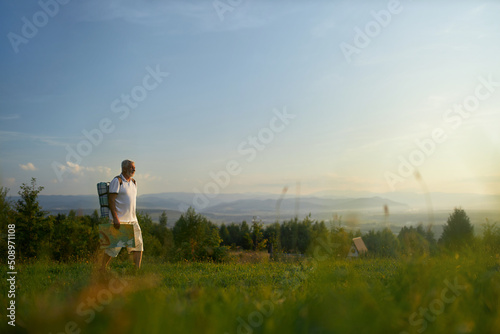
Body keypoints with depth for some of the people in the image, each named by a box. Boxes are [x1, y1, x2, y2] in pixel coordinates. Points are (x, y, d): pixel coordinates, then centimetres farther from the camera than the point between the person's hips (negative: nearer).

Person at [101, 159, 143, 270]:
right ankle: (103, 269, 14)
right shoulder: (117, 181, -8)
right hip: (120, 221, -8)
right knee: (114, 246, -2)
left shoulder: (133, 182, 15)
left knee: (138, 244, 2)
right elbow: (111, 200, -13)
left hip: (132, 220, 8)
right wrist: (115, 218, -20)